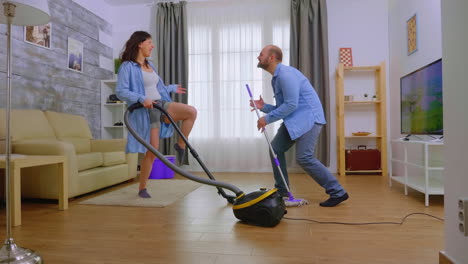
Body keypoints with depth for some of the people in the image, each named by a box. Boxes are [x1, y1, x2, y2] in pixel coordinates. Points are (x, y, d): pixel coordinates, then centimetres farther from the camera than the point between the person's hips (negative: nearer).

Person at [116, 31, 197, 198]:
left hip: (161, 105, 7)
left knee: (191, 112, -18)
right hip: (146, 111, -7)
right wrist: (142, 99, -25)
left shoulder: (150, 65, 19)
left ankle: (180, 145, -1)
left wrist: (172, 88, 40)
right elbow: (120, 91, -13)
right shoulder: (127, 66, -6)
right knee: (152, 151, -7)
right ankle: (142, 189, 11)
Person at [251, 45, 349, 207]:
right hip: (295, 120, 10)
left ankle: (337, 192, -3)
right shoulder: (276, 78, 16)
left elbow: (291, 105, -23)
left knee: (304, 157, -16)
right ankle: (281, 190, 16)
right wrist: (264, 107, 6)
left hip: (308, 117, -10)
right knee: (276, 148, 6)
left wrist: (267, 118, -16)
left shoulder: (285, 74, -16)